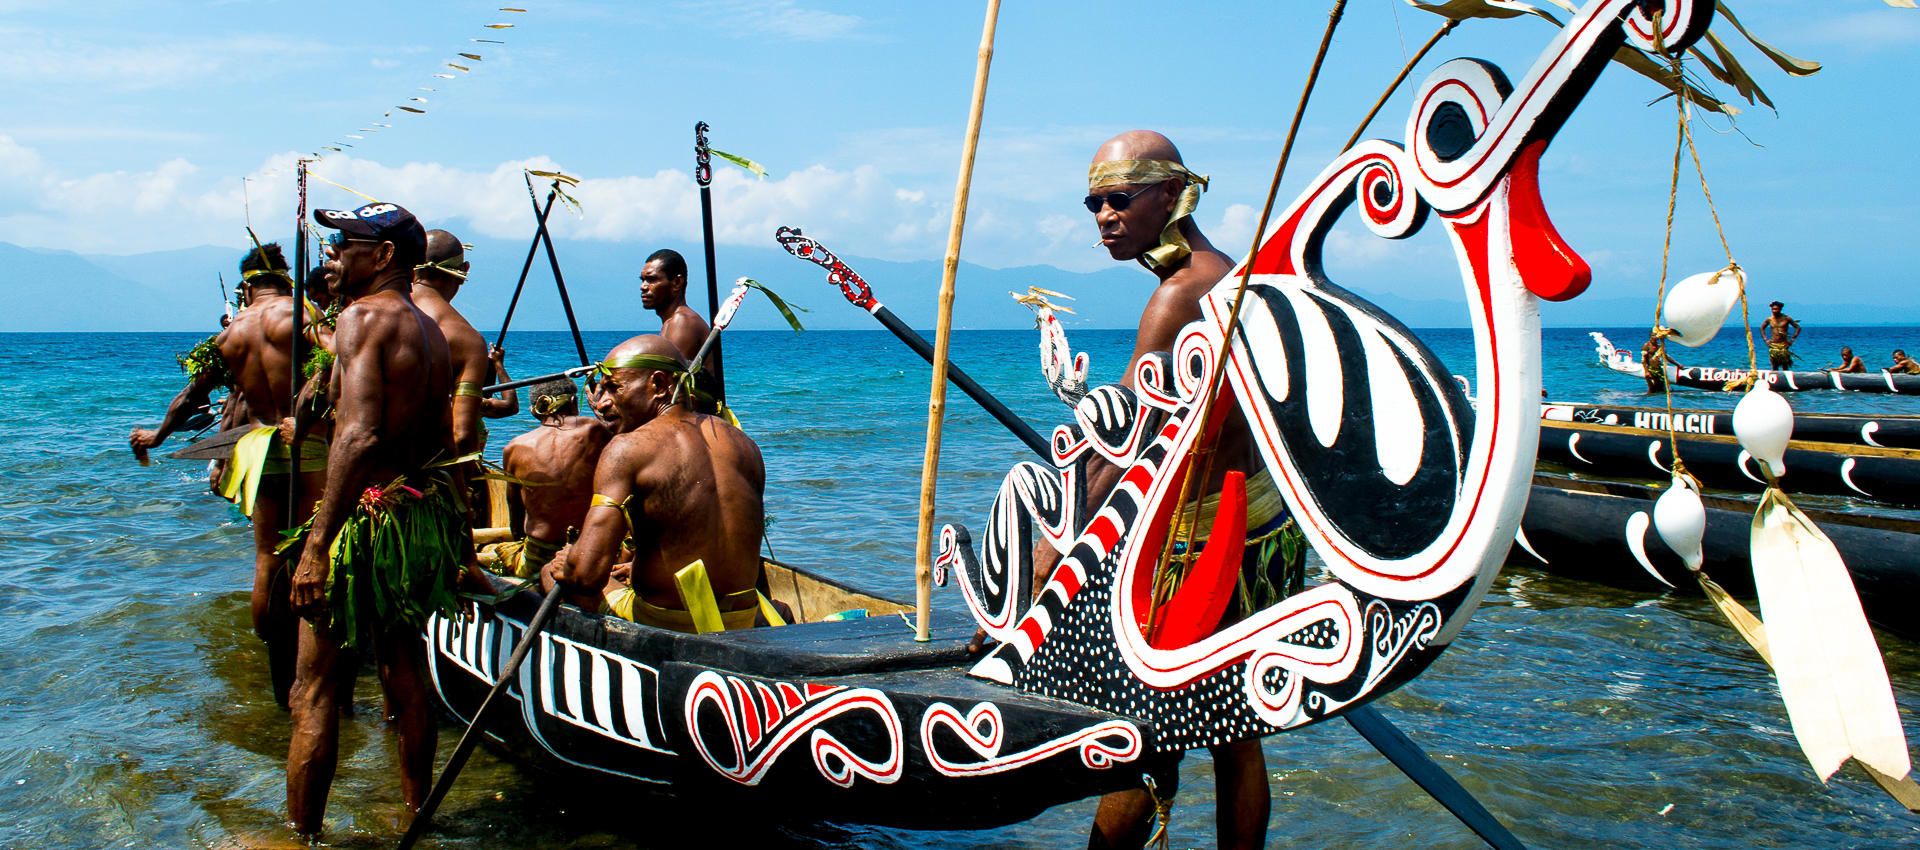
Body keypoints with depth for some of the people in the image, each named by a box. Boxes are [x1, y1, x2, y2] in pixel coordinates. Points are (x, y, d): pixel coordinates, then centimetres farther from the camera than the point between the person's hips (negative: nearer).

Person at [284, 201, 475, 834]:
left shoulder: (363, 316, -12)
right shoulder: (431, 333, 14)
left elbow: (359, 437, -23)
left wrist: (318, 542, -23)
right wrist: (456, 529, 23)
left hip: (370, 513, -9)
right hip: (426, 512, 9)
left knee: (315, 687, -1)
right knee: (402, 664, 19)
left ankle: (300, 834, 4)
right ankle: (417, 811, 29)